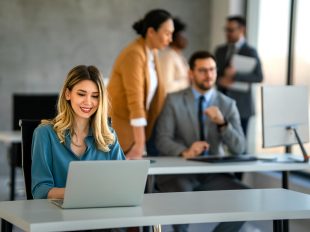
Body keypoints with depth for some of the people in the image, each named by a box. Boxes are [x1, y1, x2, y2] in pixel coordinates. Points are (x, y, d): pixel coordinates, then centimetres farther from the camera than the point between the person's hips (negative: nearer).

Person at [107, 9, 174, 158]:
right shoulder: (134, 55, -23)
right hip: (117, 127, -9)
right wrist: (140, 144, -31)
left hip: (134, 127, 9)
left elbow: (157, 91, 14)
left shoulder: (152, 52, 6)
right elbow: (135, 101, -28)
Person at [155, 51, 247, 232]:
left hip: (214, 173, 3)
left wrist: (222, 123, -19)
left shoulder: (228, 104, 6)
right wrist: (184, 152, -28)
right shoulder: (174, 100, 1)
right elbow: (162, 140, -7)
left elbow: (239, 148, -1)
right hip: (179, 171, -2)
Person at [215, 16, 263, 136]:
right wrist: (221, 80, -7)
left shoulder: (250, 51, -3)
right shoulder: (220, 50, 13)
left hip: (241, 104, -4)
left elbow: (258, 77, -9)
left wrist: (235, 75, -19)